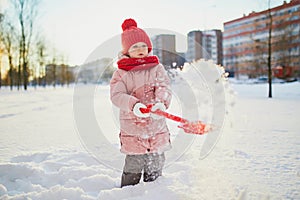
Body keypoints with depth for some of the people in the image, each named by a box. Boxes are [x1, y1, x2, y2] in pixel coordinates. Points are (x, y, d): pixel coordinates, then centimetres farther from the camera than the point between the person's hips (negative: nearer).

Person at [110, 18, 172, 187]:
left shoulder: (157, 68, 6)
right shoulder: (121, 73, 2)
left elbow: (164, 88, -7)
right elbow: (116, 95, -11)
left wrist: (161, 103, -29)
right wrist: (134, 105, -30)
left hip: (157, 128, 2)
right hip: (132, 129, -1)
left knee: (155, 167, 13)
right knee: (132, 169, 6)